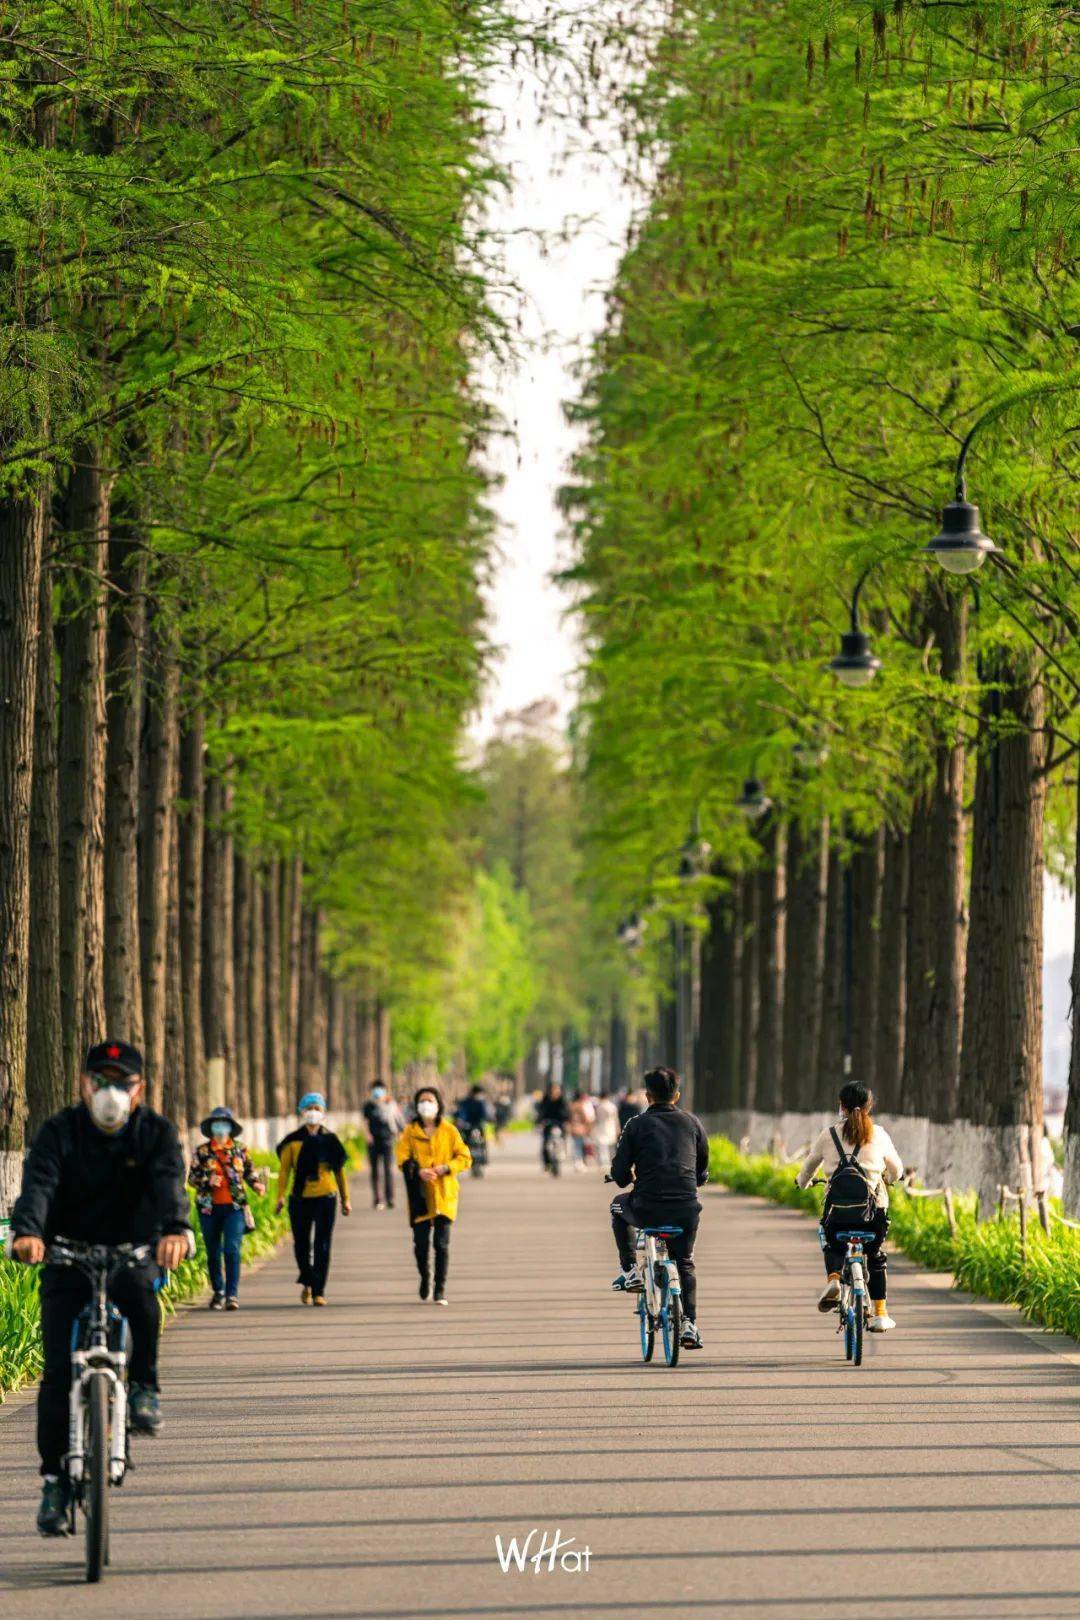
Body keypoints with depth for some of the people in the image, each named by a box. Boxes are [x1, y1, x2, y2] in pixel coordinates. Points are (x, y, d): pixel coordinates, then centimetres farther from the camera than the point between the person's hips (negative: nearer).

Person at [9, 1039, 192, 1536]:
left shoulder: (156, 1133, -3)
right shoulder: (60, 1132, -5)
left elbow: (170, 1183, -22)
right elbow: (38, 1184, -22)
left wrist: (177, 1228, -44)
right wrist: (26, 1232, -45)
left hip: (133, 1253, 0)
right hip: (67, 1257, 0)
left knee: (139, 1290, -36)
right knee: (59, 1369, -11)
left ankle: (144, 1388, -15)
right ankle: (55, 1479, -1)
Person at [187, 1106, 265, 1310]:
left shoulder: (240, 1151, 8)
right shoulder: (201, 1152, 5)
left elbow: (250, 1172, 16)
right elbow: (191, 1177, 4)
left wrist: (258, 1184, -4)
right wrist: (208, 1181, -15)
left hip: (234, 1207, -1)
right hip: (209, 1208, 1)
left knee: (232, 1249, -12)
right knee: (213, 1253, 7)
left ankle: (232, 1294, -12)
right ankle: (218, 1292, 20)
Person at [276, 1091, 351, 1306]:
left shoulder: (329, 1140, 4)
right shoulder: (292, 1141, 1)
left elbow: (339, 1170, 10)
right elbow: (284, 1169, -2)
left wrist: (345, 1199, 10)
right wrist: (281, 1196, -14)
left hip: (325, 1198, 0)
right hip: (300, 1199, 0)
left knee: (322, 1246, -3)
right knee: (301, 1244, 7)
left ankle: (319, 1291, 1)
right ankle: (307, 1282, 32)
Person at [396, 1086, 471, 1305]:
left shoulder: (449, 1130, 4)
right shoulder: (410, 1131, 5)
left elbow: (464, 1158, 4)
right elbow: (402, 1159, 0)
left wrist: (446, 1168, -13)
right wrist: (418, 1172, -18)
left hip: (444, 1195, -1)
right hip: (420, 1194, 1)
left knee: (442, 1244, -5)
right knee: (421, 1242, 1)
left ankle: (440, 1290, 0)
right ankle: (425, 1277, 30)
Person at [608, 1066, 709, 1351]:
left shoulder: (637, 1124, 3)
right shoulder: (692, 1122, 11)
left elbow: (620, 1172, 2)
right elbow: (702, 1172, 18)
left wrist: (628, 1179, 25)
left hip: (647, 1209, -2)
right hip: (686, 1209, 2)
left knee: (619, 1206, 32)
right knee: (685, 1263, 26)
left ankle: (630, 1271, 23)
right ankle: (689, 1323, 12)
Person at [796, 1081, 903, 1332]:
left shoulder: (829, 1135, 2)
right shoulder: (879, 1135, 3)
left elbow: (809, 1165, 18)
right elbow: (896, 1170, 17)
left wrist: (802, 1182, 41)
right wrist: (888, 1180, 41)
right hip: (874, 1206, 0)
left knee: (832, 1245, 28)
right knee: (876, 1258, 21)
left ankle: (833, 1279, -2)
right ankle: (880, 1315, 17)